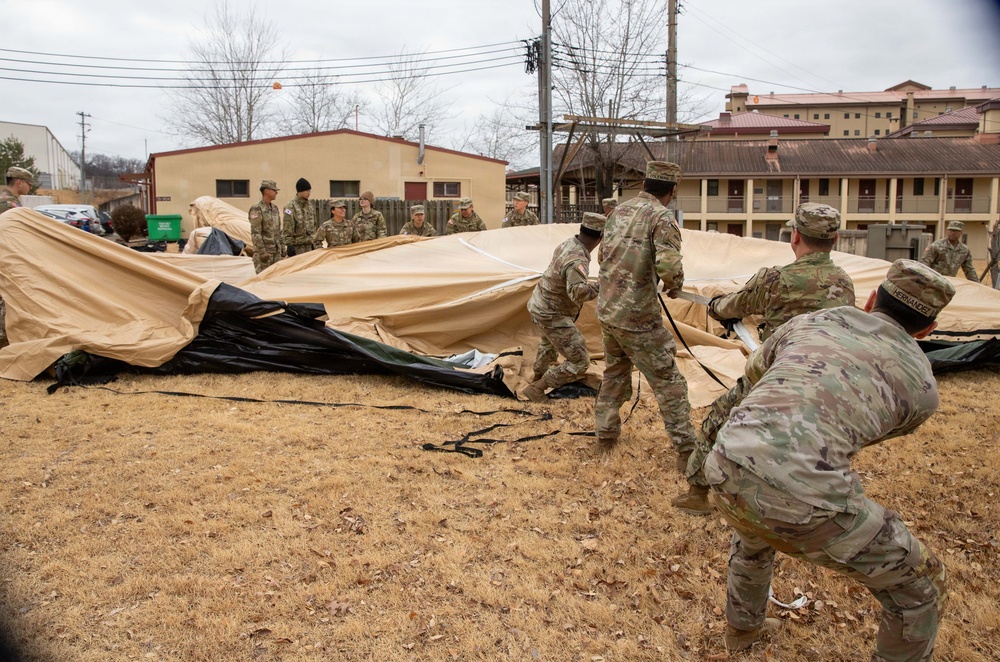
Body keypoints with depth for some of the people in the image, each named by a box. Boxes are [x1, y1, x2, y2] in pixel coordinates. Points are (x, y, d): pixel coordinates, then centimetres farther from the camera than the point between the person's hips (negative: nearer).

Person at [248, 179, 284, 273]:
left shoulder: (275, 208, 13)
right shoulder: (256, 209, -11)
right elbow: (255, 233, -16)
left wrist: (282, 247, 15)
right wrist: (262, 251, -20)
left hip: (276, 251, 8)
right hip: (264, 251, -8)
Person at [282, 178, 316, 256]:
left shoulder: (310, 205, 13)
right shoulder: (291, 207, -10)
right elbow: (287, 229, -13)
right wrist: (289, 245, -17)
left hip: (309, 245, 7)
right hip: (296, 246, -7)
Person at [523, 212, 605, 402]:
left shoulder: (568, 244, -3)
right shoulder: (577, 260, -31)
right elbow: (578, 292, -47)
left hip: (539, 305, 10)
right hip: (552, 316, -10)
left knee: (550, 341, 38)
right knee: (579, 362, -3)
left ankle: (538, 375, 60)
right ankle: (536, 389, 5)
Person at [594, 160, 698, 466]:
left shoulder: (620, 210, 8)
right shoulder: (661, 216, -14)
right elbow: (669, 267, -25)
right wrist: (674, 285, -5)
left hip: (606, 311, 7)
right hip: (638, 317, -7)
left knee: (614, 372, 24)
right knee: (668, 382, 4)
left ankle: (606, 433, 30)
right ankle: (686, 450, 6)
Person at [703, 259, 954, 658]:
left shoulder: (811, 320, 24)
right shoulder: (922, 387, 17)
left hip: (729, 470, 5)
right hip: (802, 499, -4)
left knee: (755, 530, 43)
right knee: (918, 585, 23)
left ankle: (743, 626, 61)